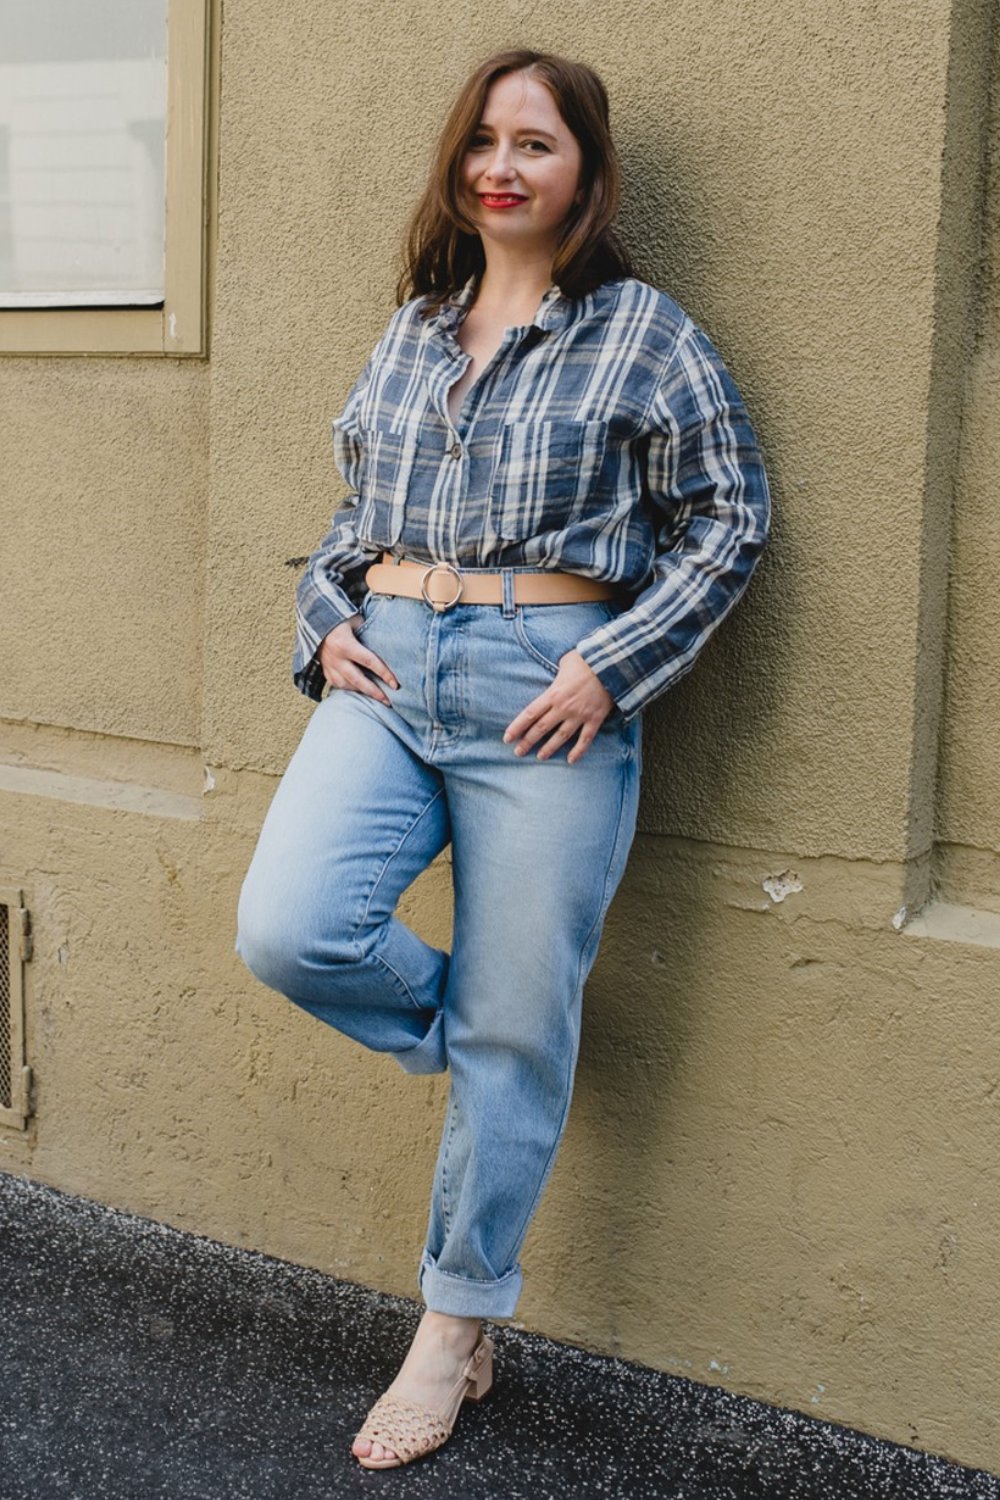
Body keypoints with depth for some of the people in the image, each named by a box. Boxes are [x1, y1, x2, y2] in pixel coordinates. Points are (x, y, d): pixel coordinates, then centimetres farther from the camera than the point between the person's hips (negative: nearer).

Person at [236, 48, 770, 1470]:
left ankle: (457, 1331, 19)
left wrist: (611, 667, -11)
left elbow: (731, 523, -1)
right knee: (287, 930, -18)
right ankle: (475, 1028, 14)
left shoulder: (643, 333, 1)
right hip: (388, 675, 4)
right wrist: (326, 622, 6)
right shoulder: (413, 327, 16)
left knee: (514, 1032, 1)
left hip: (545, 693, -4)